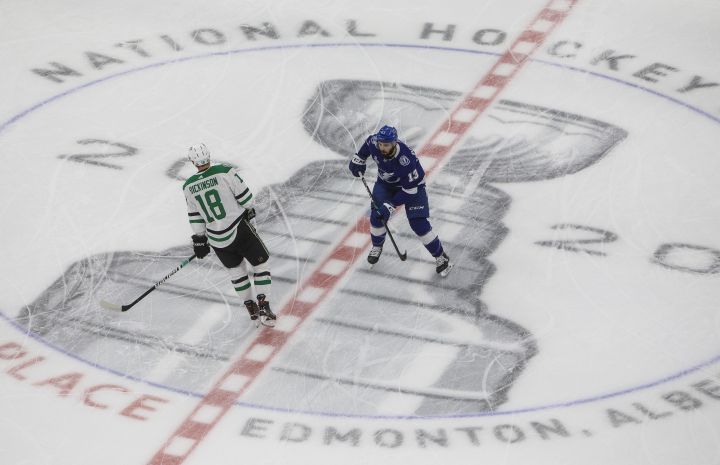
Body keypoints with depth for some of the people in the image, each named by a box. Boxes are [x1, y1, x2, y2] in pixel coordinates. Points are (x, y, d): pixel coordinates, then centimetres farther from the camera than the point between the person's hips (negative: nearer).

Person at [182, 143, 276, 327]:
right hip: (240, 230, -4)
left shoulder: (189, 186, -4)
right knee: (261, 264, 11)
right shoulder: (225, 172, -17)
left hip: (216, 239, 4)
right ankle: (263, 307, 0)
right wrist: (249, 210, 12)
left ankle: (250, 306, 27)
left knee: (235, 269, 24)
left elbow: (195, 217, 4)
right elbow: (245, 197, -9)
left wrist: (199, 240, 15)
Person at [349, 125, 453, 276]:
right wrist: (358, 159, 3)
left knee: (419, 223, -13)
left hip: (411, 183, -5)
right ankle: (377, 246, 25)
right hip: (386, 182, 5)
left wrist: (391, 205, -32)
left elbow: (409, 190, -33)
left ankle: (440, 256, 3)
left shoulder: (406, 160, -42)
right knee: (376, 215, -6)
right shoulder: (373, 142, -27)